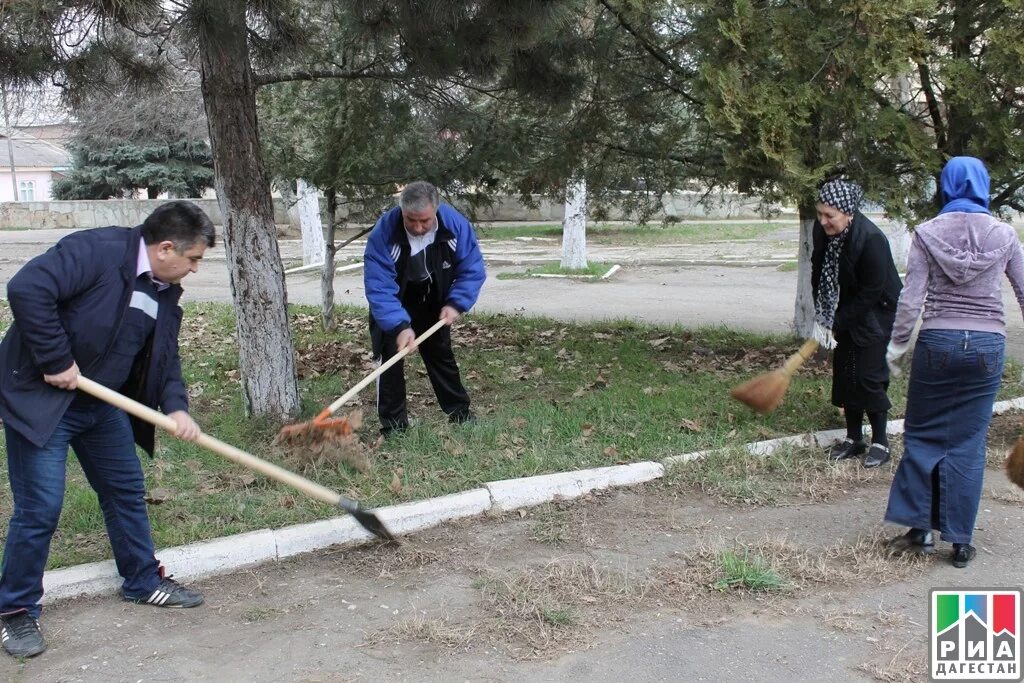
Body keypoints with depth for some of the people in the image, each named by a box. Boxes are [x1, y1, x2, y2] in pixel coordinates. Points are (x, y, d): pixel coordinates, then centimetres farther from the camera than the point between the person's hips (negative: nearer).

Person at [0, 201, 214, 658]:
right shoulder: (96, 250, -21)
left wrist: (176, 406, -9)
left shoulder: (165, 292, 4)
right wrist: (57, 361, -27)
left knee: (127, 491, 16)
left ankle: (143, 581, 34)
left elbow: (165, 358, 9)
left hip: (102, 401, 8)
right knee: (40, 507, -6)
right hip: (40, 397, -8)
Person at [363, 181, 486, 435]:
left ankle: (460, 413, 29)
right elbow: (379, 288, -37)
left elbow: (472, 270, -16)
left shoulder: (456, 225, -28)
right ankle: (394, 425, 3)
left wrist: (456, 303, -28)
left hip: (433, 304, 3)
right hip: (393, 306, -2)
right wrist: (400, 326, -47)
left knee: (441, 354, 15)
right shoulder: (383, 234, -36)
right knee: (390, 357, -9)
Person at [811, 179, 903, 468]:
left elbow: (871, 292, -23)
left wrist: (837, 324, -18)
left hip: (877, 312, -7)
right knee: (845, 373, 8)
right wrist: (821, 318, -7)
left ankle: (880, 442, 7)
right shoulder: (822, 231, -11)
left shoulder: (871, 239, -29)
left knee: (869, 375, -7)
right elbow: (819, 274, 0)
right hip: (848, 311, 7)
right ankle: (854, 438, 21)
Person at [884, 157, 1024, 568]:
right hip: (987, 345, 2)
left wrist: (897, 345, 3)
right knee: (968, 445, 7)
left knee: (923, 435, 12)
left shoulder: (927, 234, -3)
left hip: (937, 341, -1)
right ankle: (960, 542, 11)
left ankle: (920, 529, 13)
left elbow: (911, 299, -7)